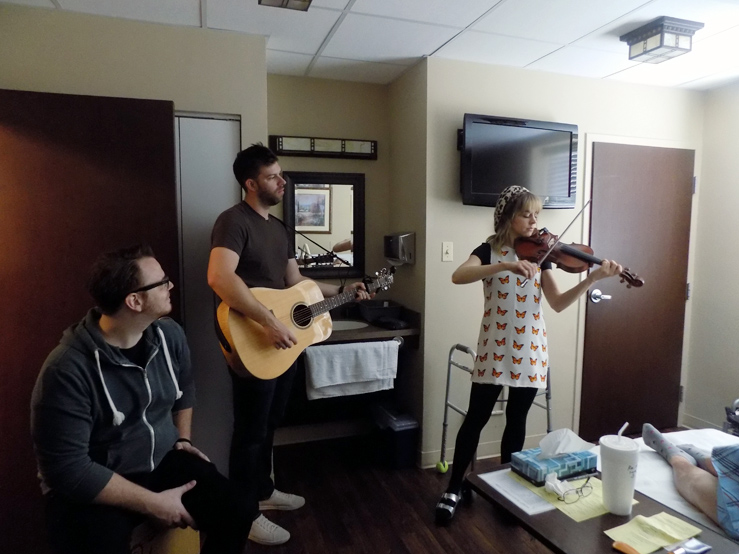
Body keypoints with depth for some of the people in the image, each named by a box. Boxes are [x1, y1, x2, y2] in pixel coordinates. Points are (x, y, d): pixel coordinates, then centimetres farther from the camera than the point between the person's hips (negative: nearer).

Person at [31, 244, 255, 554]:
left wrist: (183, 438, 9)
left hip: (164, 461, 5)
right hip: (92, 489, -4)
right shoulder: (67, 370, -24)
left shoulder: (169, 334, -5)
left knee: (238, 508, -12)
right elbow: (68, 469, -24)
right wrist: (153, 504, -22)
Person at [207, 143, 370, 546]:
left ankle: (264, 492, 40)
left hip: (285, 340, 9)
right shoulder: (234, 221, -15)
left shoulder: (280, 228, 14)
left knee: (269, 426, 21)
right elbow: (219, 277, -30)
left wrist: (342, 290, 11)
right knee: (251, 431, 5)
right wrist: (269, 322, -33)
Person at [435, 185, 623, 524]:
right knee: (476, 418, 2)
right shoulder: (488, 251, -4)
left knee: (517, 420, 11)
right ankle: (453, 490, 17)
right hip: (494, 347, -3)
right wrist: (507, 266, -34)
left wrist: (592, 279, -16)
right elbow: (458, 277, -25)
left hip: (529, 348, 3)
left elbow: (558, 303, -2)